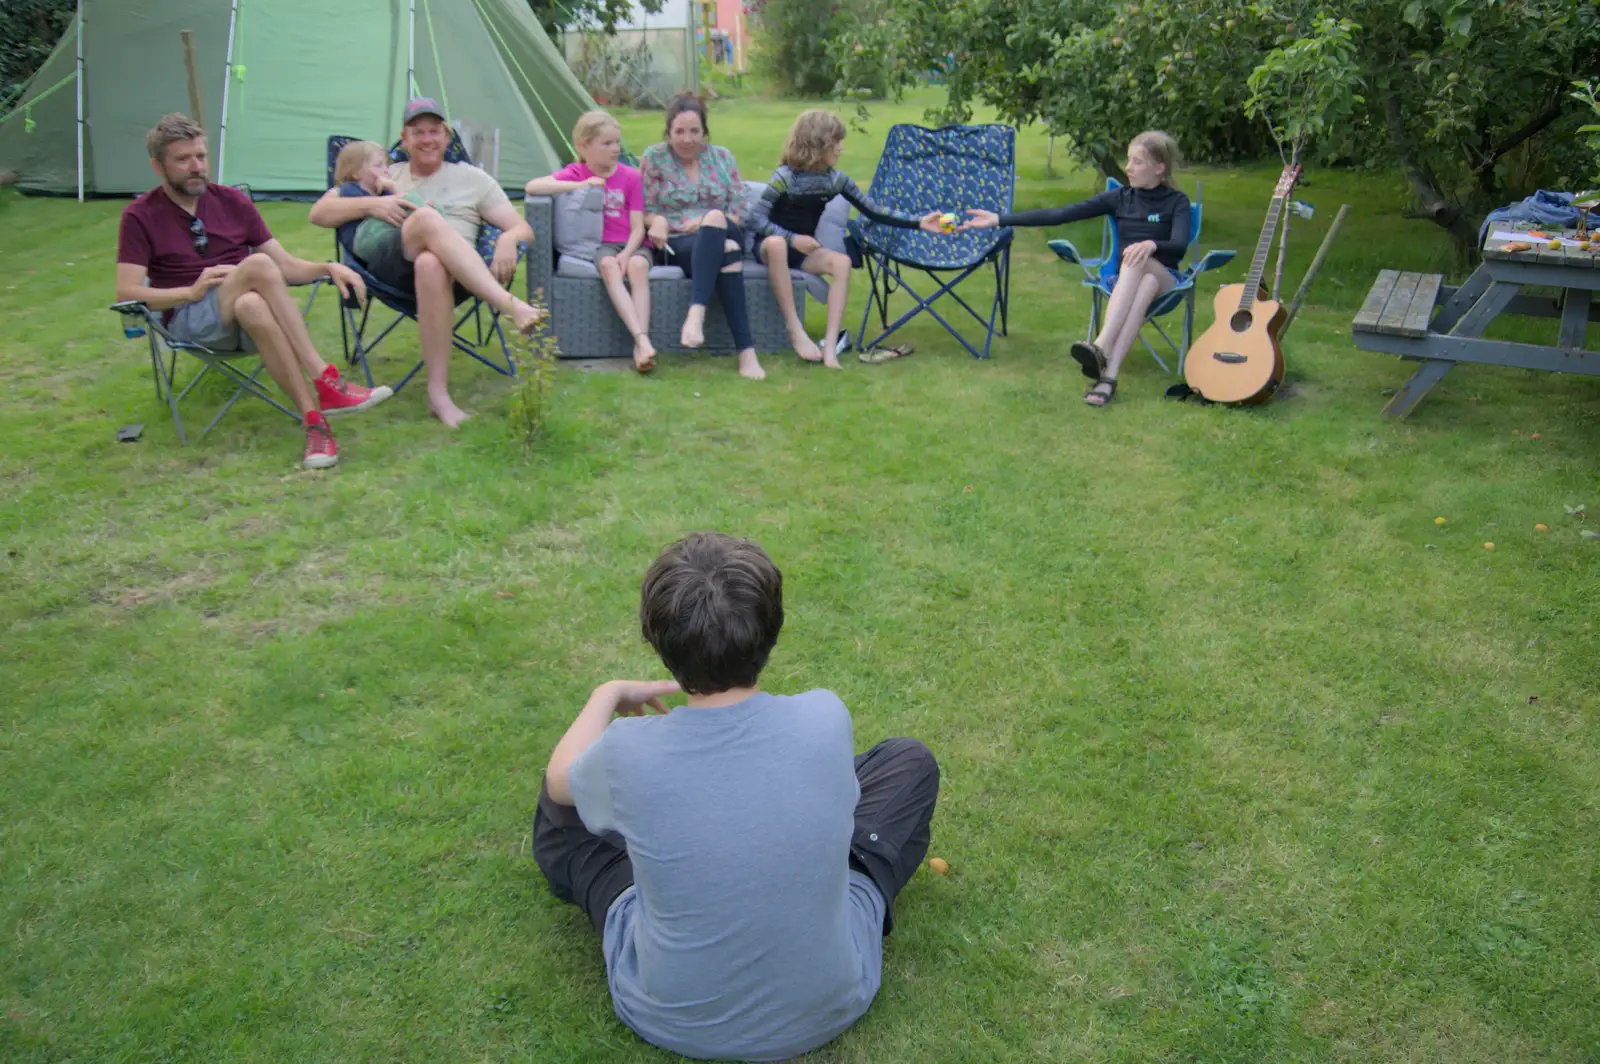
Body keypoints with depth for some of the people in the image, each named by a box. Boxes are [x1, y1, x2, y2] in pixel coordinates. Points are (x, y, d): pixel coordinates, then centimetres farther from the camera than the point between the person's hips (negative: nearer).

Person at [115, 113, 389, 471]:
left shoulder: (233, 201, 15)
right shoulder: (140, 216, 6)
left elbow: (285, 266, 12)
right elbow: (126, 293, -4)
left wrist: (328, 267, -9)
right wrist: (193, 291, -19)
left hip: (252, 311, 3)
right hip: (189, 320, -2)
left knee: (252, 306, -38)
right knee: (257, 265, -33)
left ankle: (315, 420, -46)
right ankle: (327, 383, -39)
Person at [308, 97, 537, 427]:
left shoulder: (471, 178, 25)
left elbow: (522, 228, 16)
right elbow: (318, 214, 21)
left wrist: (508, 241, -11)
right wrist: (372, 204, 2)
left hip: (453, 272, 0)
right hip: (393, 268, 0)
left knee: (430, 264, -40)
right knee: (426, 218, -34)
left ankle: (438, 394, -40)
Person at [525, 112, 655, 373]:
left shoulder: (630, 176, 7)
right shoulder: (575, 173, 6)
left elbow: (638, 227, 1)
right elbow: (533, 186, -11)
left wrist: (627, 253, -19)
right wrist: (580, 185, -16)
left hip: (631, 244, 1)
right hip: (598, 245, -1)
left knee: (638, 265, -34)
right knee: (608, 265, -36)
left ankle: (641, 346, -42)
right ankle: (641, 339, -46)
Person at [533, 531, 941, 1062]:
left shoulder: (629, 753, -26)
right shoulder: (826, 721, -24)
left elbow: (560, 779, 0)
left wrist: (608, 694, 17)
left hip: (669, 1020, 0)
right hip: (829, 1008, 1)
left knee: (559, 804, 17)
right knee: (910, 760, 15)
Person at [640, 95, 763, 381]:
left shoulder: (722, 157, 16)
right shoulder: (654, 157, 11)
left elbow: (739, 210, 9)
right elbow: (645, 210, 7)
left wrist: (708, 222, -11)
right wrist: (658, 221, -18)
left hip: (726, 235, 2)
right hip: (676, 244, -2)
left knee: (714, 218, -37)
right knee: (727, 252, -37)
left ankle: (696, 311, -50)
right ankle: (746, 350, -50)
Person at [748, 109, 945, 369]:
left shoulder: (836, 178, -2)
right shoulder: (786, 176, -16)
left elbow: (873, 211, -1)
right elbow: (755, 218, -21)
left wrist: (918, 222, -8)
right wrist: (792, 239, -31)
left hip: (803, 250, 5)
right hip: (772, 246, -4)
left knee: (842, 262, -25)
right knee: (776, 243, -40)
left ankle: (830, 344, -33)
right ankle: (796, 331, -34)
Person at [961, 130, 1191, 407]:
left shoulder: (1177, 202, 1)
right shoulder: (1121, 197, 6)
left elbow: (1180, 246, -18)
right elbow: (1059, 214, -2)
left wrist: (1151, 244, -42)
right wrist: (999, 219, -9)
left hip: (1164, 280, -2)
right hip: (1125, 280, 2)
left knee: (1139, 259, -36)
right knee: (1141, 276, -36)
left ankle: (1100, 346, -54)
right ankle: (1107, 372, -56)